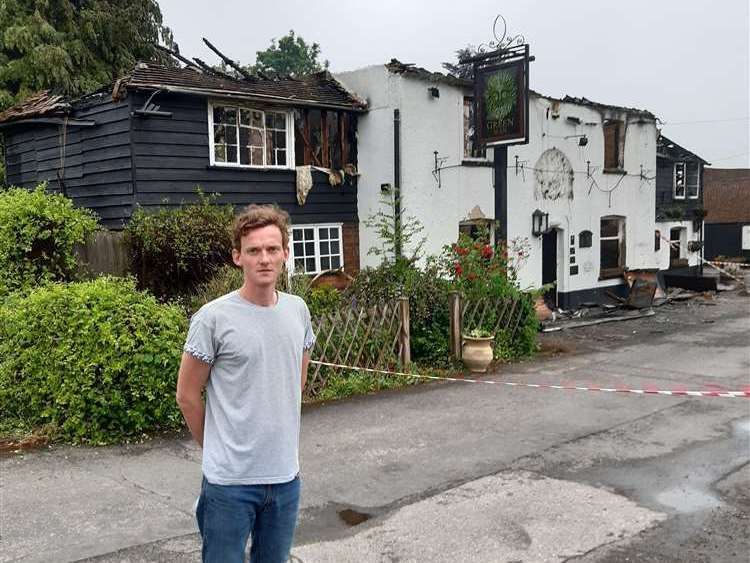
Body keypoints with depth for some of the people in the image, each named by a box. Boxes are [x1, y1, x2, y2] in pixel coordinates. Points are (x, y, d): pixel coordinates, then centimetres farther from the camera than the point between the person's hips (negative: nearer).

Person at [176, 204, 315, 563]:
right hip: (230, 480, -5)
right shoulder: (213, 318, -13)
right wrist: (217, 448, 3)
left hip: (286, 476, 5)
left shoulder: (298, 311, 2)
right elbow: (187, 396, -5)